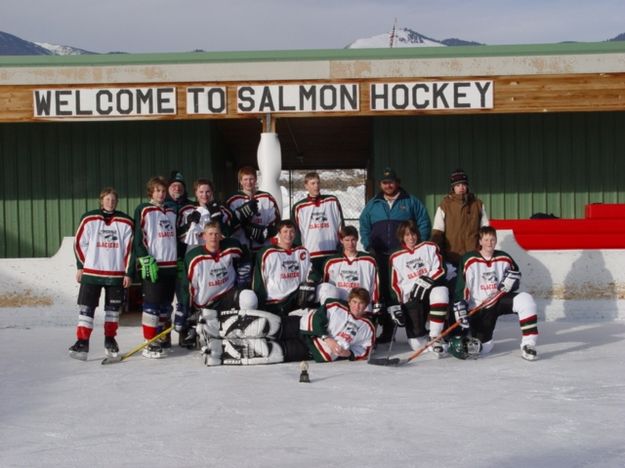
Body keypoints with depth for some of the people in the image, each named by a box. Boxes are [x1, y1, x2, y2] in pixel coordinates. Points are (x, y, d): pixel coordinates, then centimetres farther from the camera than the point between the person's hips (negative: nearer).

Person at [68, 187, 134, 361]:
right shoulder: (89, 219, -1)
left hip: (116, 273, 1)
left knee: (113, 308, 10)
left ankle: (110, 340, 24)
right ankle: (82, 342, -5)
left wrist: (128, 273, 0)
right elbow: (79, 243, 6)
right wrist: (80, 267, 6)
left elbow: (129, 248, 2)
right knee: (86, 307, -6)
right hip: (91, 272, -1)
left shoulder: (125, 222, 0)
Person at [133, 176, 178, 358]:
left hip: (171, 264, 7)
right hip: (152, 265, -7)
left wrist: (179, 259, 19)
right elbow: (138, 237, -10)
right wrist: (146, 260, -17)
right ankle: (150, 343, -6)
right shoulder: (143, 210, -4)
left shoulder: (171, 212, 16)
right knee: (152, 304, -8)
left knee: (166, 304, 12)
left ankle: (164, 339, 21)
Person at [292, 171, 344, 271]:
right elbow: (295, 233, 6)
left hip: (333, 254, 1)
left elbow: (341, 226, 9)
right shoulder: (298, 207, 6)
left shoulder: (333, 201, 8)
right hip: (310, 255, -1)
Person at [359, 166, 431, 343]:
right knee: (384, 293, 3)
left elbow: (424, 222, 6)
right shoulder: (372, 204, 13)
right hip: (381, 255, 3)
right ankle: (386, 330, 9)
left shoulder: (411, 201, 6)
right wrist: (368, 246, 1)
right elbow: (364, 227, 14)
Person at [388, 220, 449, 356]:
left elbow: (440, 270, -3)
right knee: (418, 344, -11)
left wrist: (425, 281, -17)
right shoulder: (396, 257, 10)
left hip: (431, 289, 0)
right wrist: (395, 306, -1)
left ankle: (435, 337, -27)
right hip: (410, 299, 1)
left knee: (440, 291, -40)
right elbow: (395, 285, 9)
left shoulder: (429, 248, 7)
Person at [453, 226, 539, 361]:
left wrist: (510, 279, -8)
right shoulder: (469, 260, -9)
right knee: (483, 348, -8)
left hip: (500, 299, 2)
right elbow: (460, 288, -10)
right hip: (479, 307, -2)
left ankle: (528, 345, -26)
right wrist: (460, 312, -16)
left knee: (526, 300, -29)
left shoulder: (504, 259, 1)